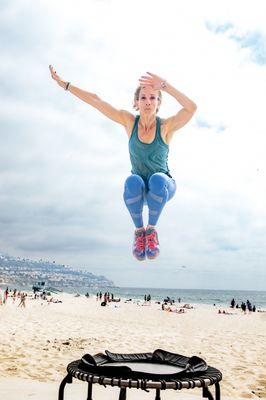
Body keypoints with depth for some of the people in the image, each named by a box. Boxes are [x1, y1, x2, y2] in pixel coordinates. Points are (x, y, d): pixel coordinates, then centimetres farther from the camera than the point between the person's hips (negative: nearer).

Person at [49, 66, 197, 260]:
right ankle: (139, 230, -13)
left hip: (163, 186, -1)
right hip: (138, 188, 2)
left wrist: (165, 85, -47)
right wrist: (63, 83, -11)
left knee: (157, 180, -39)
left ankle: (152, 229, -15)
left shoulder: (167, 126, -17)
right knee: (132, 182, -37)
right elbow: (96, 101, -11)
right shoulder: (130, 121, -10)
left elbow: (192, 108, -37)